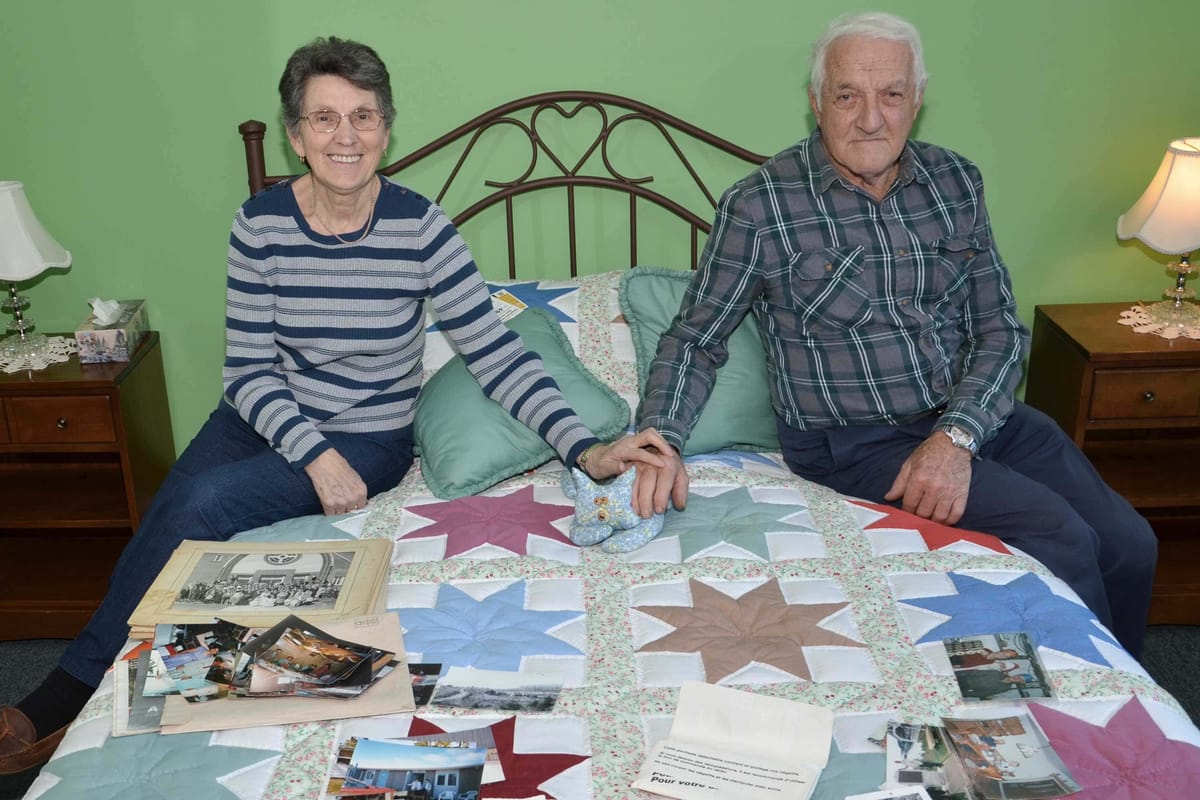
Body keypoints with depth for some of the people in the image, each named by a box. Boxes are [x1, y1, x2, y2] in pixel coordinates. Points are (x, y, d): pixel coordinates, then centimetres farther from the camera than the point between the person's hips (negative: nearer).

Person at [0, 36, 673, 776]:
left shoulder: (419, 227, -16)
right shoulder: (261, 223, -9)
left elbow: (497, 353, -16)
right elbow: (249, 373, -7)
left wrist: (584, 449, -26)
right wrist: (315, 456, -22)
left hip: (369, 438, -3)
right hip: (267, 418, 3)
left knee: (201, 506, -22)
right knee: (166, 521, -20)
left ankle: (69, 694, -3)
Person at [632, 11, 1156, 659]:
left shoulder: (956, 181, 3)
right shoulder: (758, 208, -11)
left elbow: (999, 330, 2)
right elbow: (695, 339, -5)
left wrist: (957, 435, -16)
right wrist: (659, 441, -23)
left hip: (976, 414, 6)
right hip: (854, 444, -5)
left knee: (1129, 544, -2)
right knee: (1058, 535, -19)